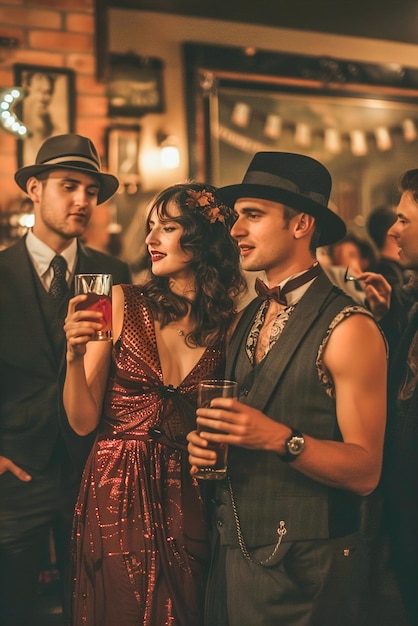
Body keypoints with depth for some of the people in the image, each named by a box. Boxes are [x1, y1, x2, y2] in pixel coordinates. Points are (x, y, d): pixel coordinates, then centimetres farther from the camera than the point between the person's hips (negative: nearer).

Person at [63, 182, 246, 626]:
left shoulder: (230, 324, -1)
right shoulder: (122, 303, -4)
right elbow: (83, 421, -7)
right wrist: (75, 354, -21)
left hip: (186, 502, 1)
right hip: (117, 497, -1)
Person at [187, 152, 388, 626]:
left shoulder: (348, 328, -13)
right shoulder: (246, 320, 8)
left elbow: (364, 471, -16)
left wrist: (278, 438, -28)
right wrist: (203, 444, -2)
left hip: (303, 570, -6)